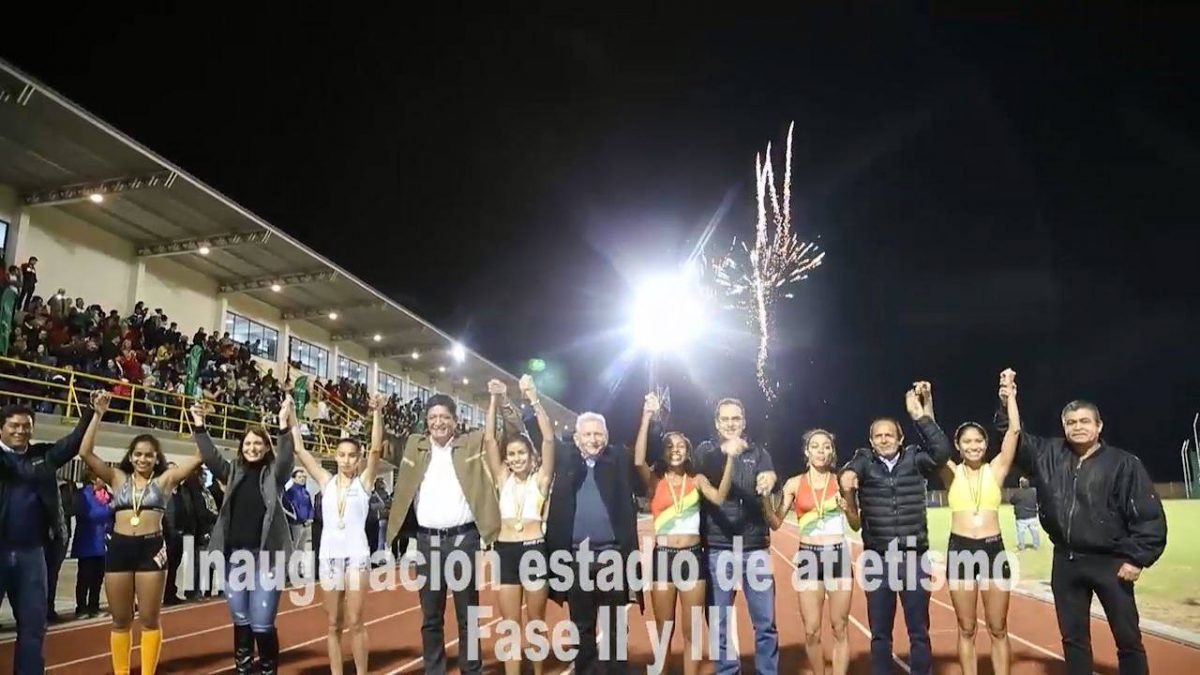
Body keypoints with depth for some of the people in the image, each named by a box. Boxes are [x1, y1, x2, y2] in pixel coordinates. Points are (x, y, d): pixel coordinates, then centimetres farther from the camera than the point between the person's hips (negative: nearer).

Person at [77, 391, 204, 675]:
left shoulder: (165, 479, 4)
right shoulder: (118, 478, 8)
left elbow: (199, 456, -3)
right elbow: (86, 453, 0)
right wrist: (97, 415, -7)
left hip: (151, 548, -2)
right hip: (119, 547, 2)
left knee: (149, 619, 5)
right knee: (120, 620, 11)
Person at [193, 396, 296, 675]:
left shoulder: (274, 473, 1)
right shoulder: (233, 472, 10)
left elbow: (286, 458, -17)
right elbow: (210, 456, 0)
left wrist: (284, 425, -31)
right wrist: (199, 426, -13)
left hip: (266, 557, -4)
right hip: (234, 557, 4)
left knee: (262, 624, -3)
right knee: (241, 622, 14)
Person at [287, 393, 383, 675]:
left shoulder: (363, 481, 1)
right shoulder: (326, 481, 7)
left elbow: (376, 449, -13)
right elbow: (299, 450, 5)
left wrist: (377, 414, -23)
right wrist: (291, 419, 0)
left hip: (356, 554, -3)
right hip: (328, 555, 3)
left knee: (355, 622, 0)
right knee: (333, 624, 9)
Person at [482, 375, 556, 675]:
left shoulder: (540, 479, 1)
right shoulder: (503, 479, 7)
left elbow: (549, 438, -12)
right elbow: (489, 439, -1)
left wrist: (534, 398, -20)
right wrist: (494, 400, -12)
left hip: (535, 549, -2)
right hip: (506, 551, 2)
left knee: (537, 622, 13)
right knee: (511, 626, 6)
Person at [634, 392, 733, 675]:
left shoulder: (697, 479, 5)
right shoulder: (654, 480, 1)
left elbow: (719, 497, -15)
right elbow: (638, 461, -20)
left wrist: (730, 459, -26)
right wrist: (647, 416, -26)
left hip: (693, 556, 1)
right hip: (662, 556, -1)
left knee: (691, 630, 8)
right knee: (664, 630, 10)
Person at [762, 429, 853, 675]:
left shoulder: (841, 481, 3)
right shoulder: (794, 484, 2)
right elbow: (775, 523, 3)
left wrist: (849, 499, -16)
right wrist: (766, 496, -12)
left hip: (838, 556, 0)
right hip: (808, 557, 0)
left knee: (839, 629, 3)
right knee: (811, 631, 1)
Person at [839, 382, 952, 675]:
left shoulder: (914, 459, 2)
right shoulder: (865, 461, -1)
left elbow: (942, 451, -15)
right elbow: (850, 472, -22)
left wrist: (920, 414, -21)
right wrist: (847, 479, -47)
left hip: (915, 558, 0)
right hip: (878, 561, 0)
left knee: (919, 632, 10)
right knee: (880, 633, 10)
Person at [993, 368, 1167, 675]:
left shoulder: (1124, 463, -9)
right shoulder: (1050, 454, 3)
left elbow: (1150, 515, -9)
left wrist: (1138, 558, -12)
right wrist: (1007, 404, -5)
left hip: (1111, 563, -4)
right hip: (1066, 562, 4)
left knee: (1128, 639, 7)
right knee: (1073, 637, 13)